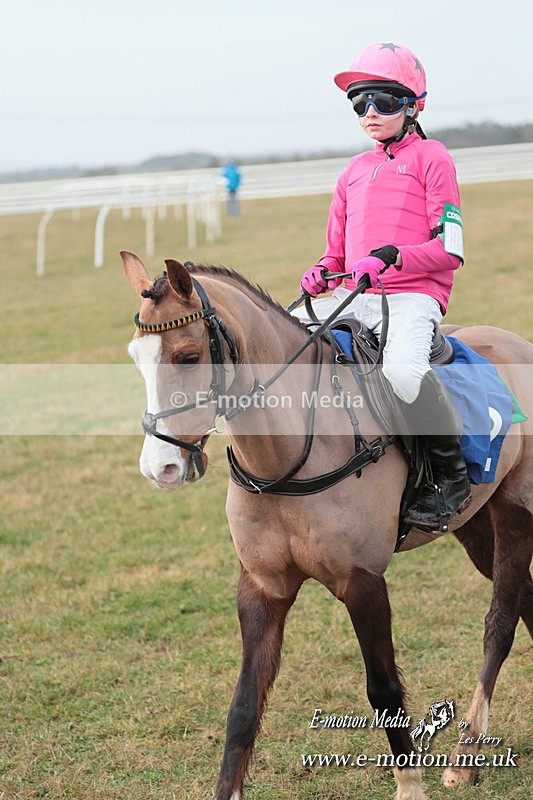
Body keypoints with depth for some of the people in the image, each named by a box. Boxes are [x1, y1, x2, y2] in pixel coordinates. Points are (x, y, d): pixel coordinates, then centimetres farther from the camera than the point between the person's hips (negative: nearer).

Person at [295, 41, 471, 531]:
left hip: (413, 295, -7)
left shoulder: (431, 157, 3)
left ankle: (451, 475, -16)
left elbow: (449, 249, -6)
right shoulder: (354, 172, 23)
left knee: (403, 369, -36)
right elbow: (337, 253, 26)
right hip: (353, 297, 7)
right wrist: (321, 275, 2)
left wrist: (391, 257, -22)